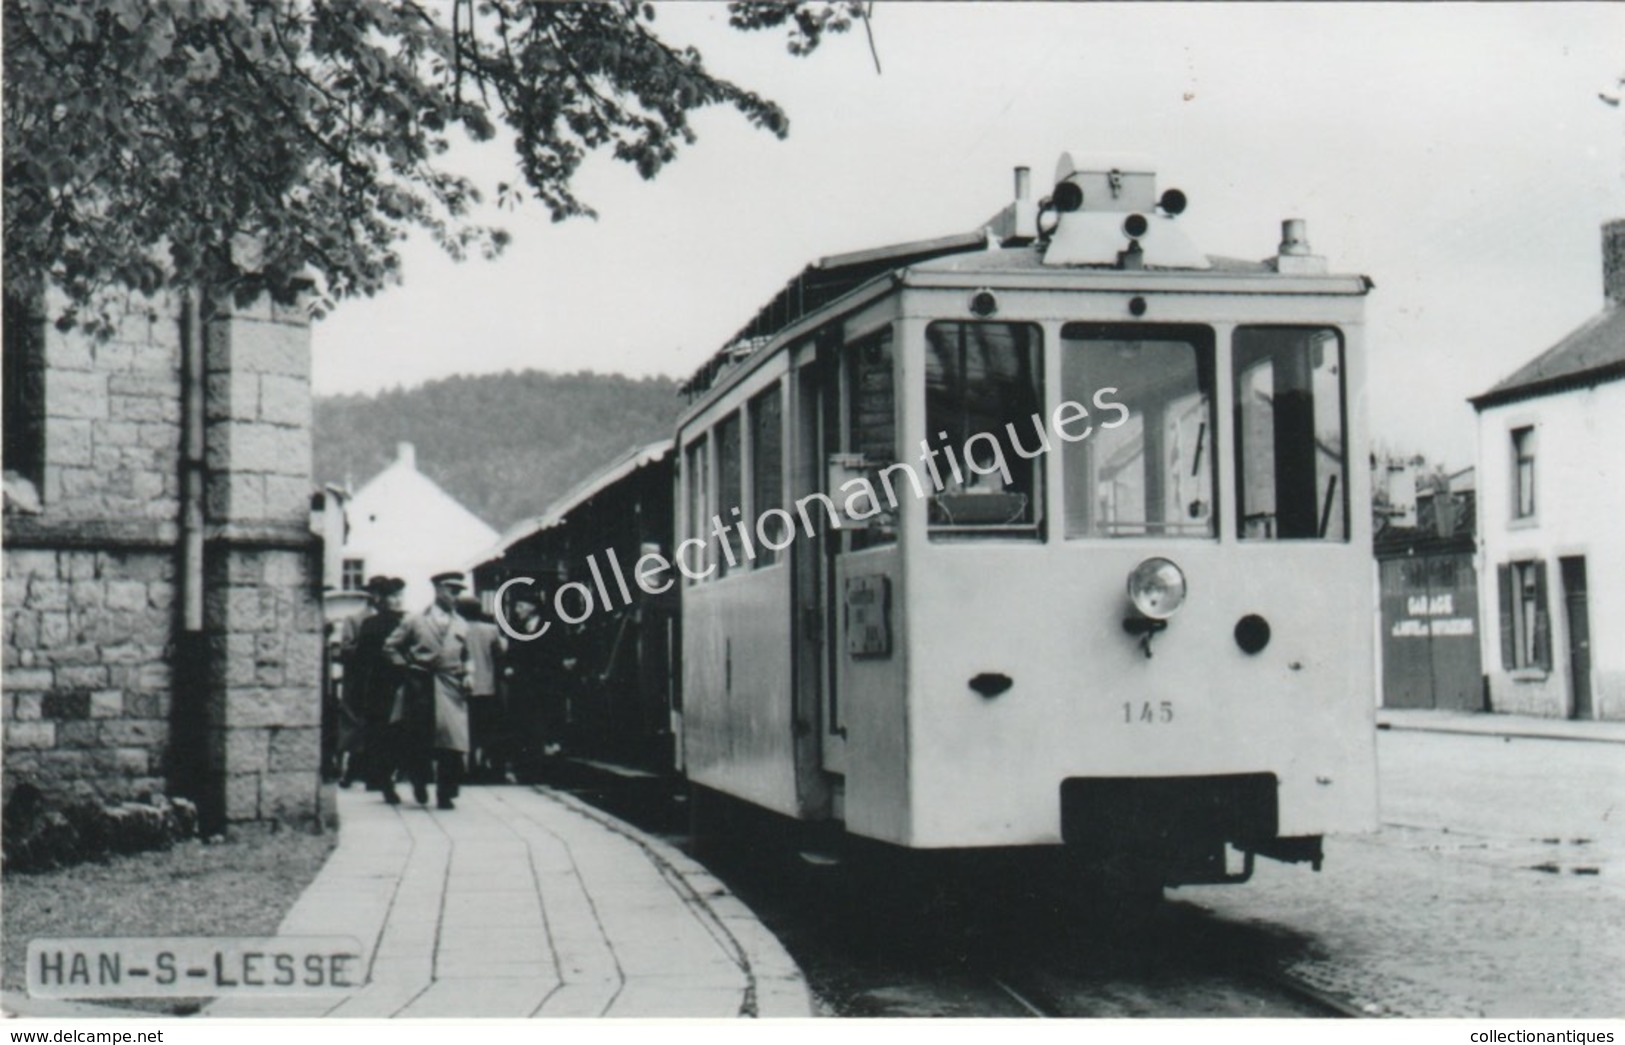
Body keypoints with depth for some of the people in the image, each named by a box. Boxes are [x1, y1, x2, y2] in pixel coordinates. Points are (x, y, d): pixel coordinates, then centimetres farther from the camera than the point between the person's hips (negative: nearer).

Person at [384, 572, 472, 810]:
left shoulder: (462, 625, 13)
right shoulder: (415, 621, 5)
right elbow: (390, 646, 10)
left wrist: (466, 676, 7)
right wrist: (406, 665, 1)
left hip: (451, 689, 2)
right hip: (420, 686, -2)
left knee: (452, 745, -6)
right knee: (416, 739, 0)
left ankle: (445, 794, 3)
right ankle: (420, 782, 25)